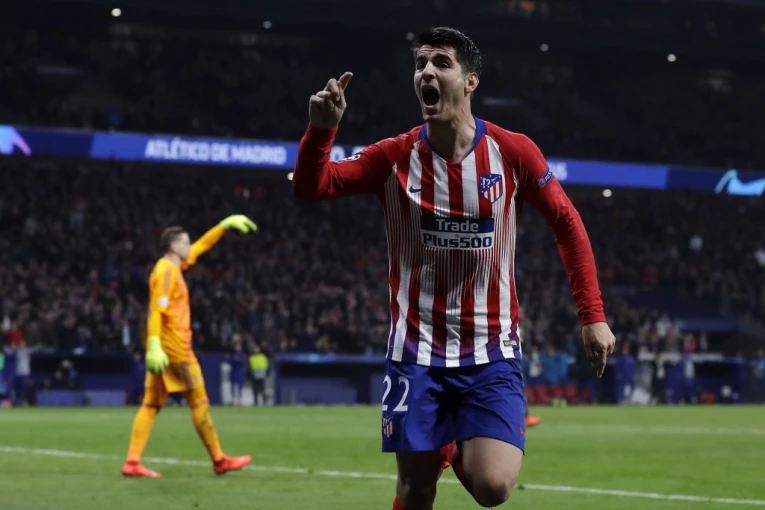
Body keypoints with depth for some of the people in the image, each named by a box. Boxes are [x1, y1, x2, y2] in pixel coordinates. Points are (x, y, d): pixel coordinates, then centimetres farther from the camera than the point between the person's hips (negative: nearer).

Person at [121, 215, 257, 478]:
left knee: (151, 404, 3)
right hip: (175, 348, -10)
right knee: (199, 402, -1)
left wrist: (225, 224, 28)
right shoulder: (166, 271, -12)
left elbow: (202, 245, 29)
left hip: (162, 348, 10)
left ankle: (132, 462, -3)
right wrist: (154, 345, -29)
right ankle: (219, 460, 6)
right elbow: (156, 310, -21)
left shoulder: (173, 267, 16)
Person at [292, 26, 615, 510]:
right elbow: (310, 187, -8)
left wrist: (593, 316, 0)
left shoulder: (513, 152, -5)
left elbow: (568, 223, 5)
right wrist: (321, 129, -27)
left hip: (492, 352, 0)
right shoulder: (395, 157, -4)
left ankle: (461, 452, 22)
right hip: (418, 350, 1)